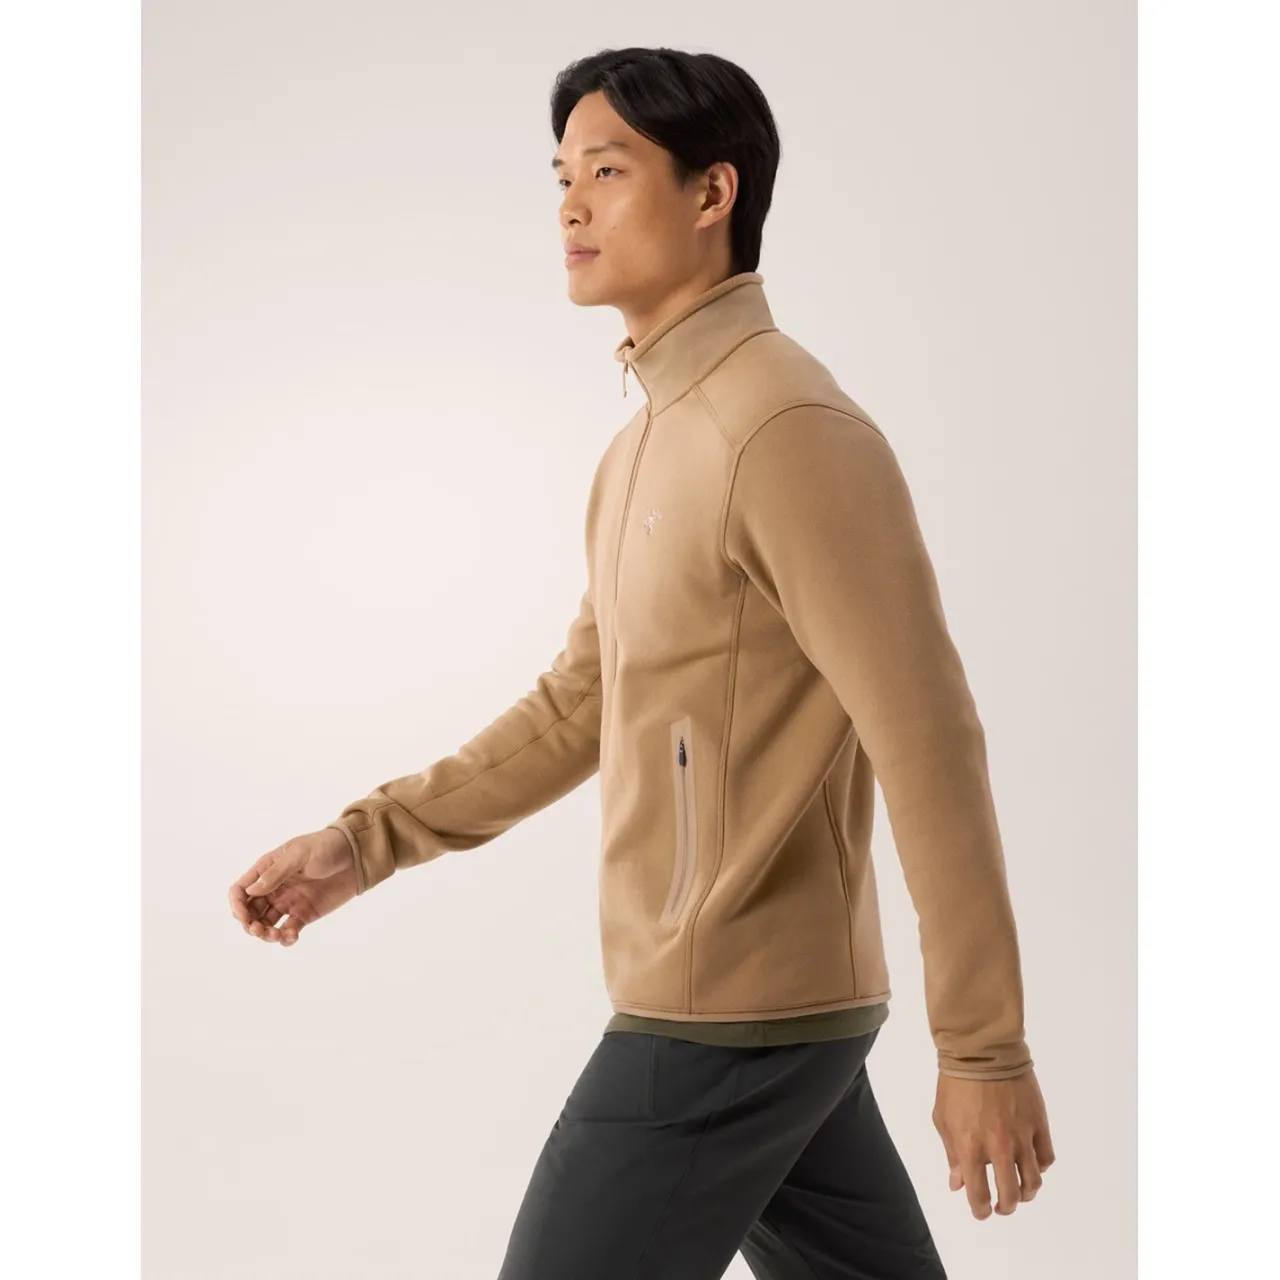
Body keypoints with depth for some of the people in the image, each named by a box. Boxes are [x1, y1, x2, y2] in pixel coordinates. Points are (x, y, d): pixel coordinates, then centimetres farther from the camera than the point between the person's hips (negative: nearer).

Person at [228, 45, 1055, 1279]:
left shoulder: (791, 430, -19)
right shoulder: (645, 446, 13)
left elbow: (930, 747, -20)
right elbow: (577, 709, 19)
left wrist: (983, 1046, -19)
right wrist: (364, 841, 13)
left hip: (729, 1016, -9)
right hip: (774, 1000, 9)